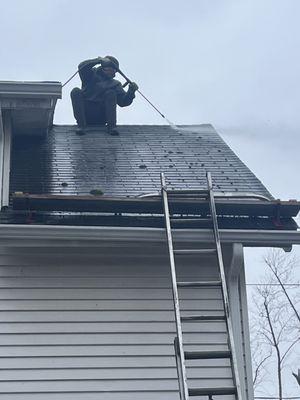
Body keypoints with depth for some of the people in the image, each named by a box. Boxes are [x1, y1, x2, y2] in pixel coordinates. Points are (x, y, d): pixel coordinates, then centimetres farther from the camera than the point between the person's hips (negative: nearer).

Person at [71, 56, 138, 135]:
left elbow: (123, 102, 3)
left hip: (101, 118, 1)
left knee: (111, 93, -18)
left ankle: (111, 125, -27)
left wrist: (131, 92, -15)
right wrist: (99, 60, -15)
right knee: (76, 92, -22)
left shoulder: (115, 84, 17)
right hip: (85, 113, -1)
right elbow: (82, 67, -9)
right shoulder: (92, 75, 14)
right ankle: (81, 124, -32)